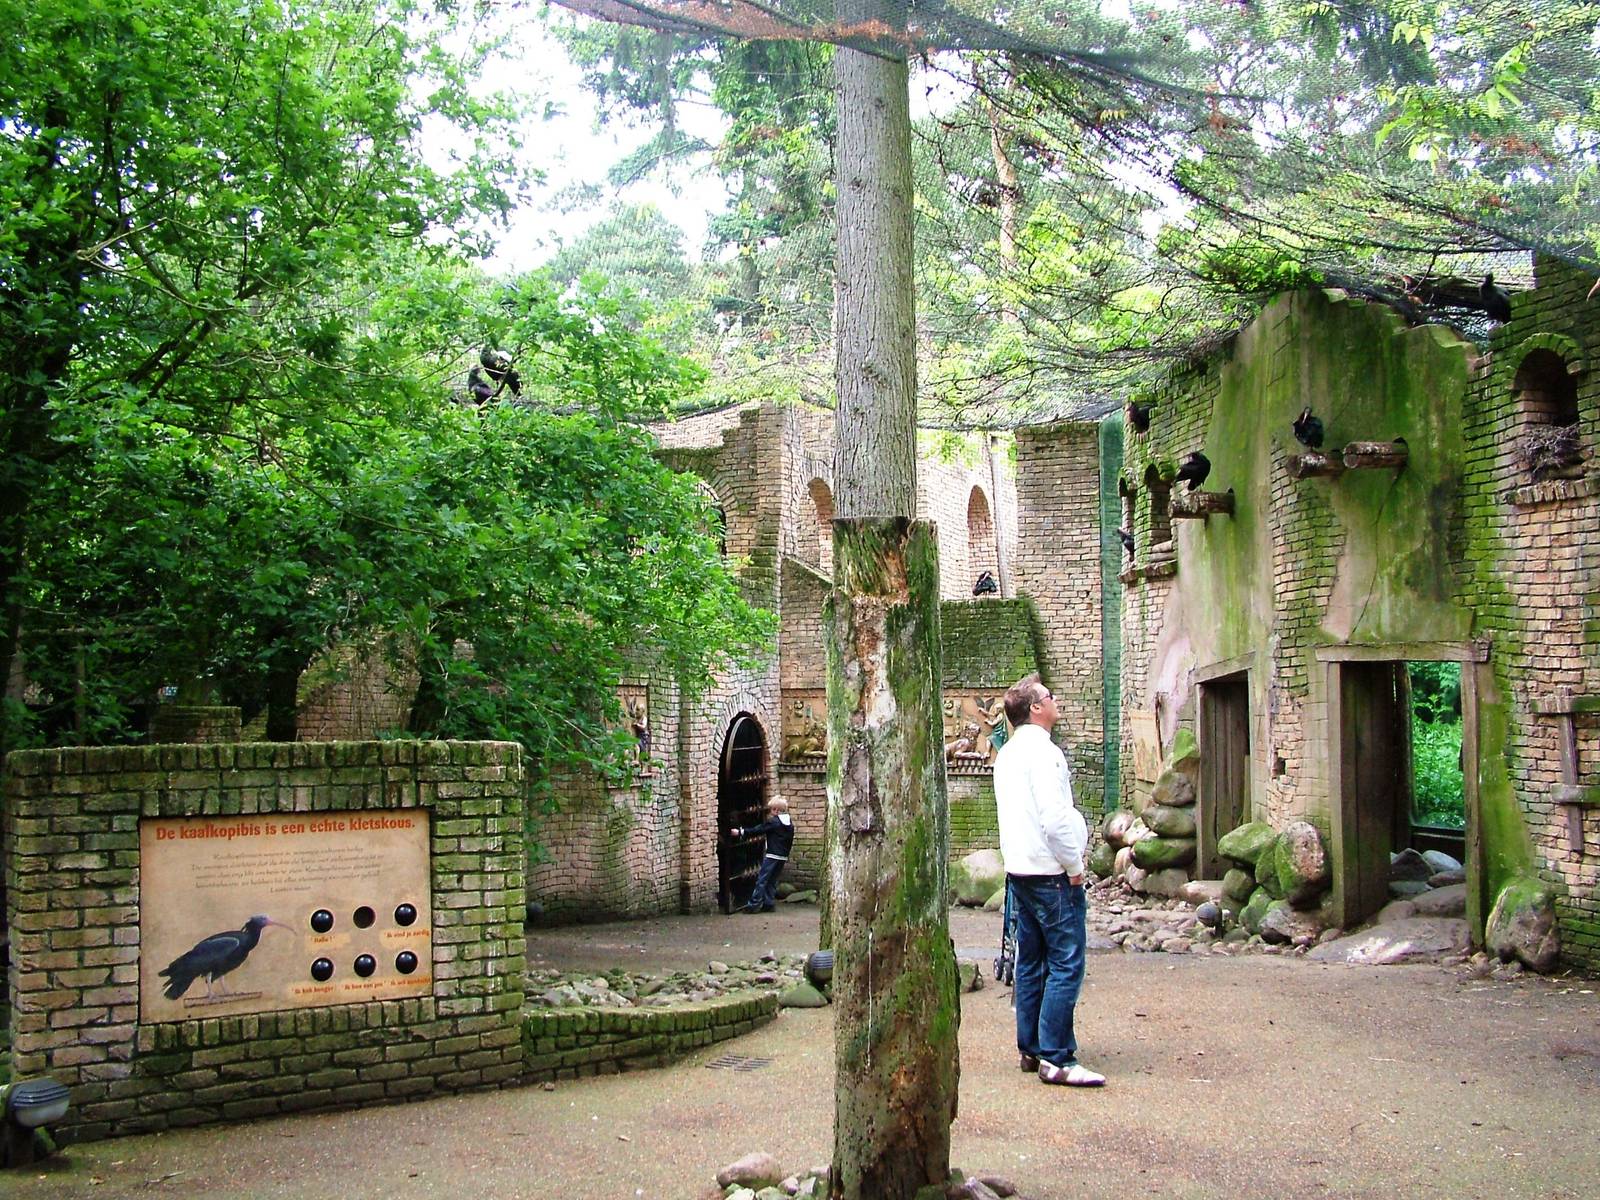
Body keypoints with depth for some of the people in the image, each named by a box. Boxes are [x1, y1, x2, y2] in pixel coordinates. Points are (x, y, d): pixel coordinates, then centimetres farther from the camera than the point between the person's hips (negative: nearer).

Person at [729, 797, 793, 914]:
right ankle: (769, 904, 11)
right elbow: (790, 841, 15)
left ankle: (753, 904, -5)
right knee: (772, 881, 13)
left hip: (772, 855, -7)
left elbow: (757, 830, -10)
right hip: (783, 857, 7)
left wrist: (740, 833, -4)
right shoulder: (790, 824, 9)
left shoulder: (773, 822, -12)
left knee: (761, 880, -4)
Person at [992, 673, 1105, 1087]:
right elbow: (1055, 816, -21)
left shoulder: (1007, 753, 14)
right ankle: (1057, 1058, -10)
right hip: (1050, 871, -9)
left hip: (1019, 870, 9)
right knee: (1066, 964, -8)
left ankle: (1031, 1049, 16)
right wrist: (1074, 866, -12)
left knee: (1031, 962, 12)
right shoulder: (1041, 750, -15)